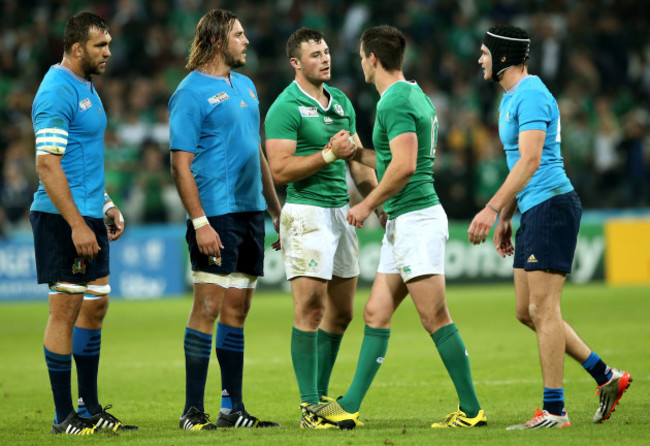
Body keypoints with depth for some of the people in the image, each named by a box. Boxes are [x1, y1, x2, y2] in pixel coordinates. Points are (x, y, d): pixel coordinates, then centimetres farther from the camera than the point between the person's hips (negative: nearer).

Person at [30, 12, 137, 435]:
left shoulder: (86, 88, 16)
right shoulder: (57, 91, -15)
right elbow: (47, 164, -21)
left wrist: (107, 205, 21)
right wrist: (77, 224, -23)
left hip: (89, 217, 10)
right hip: (63, 220, -10)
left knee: (95, 306, 12)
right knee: (66, 310, -5)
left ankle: (90, 408, 20)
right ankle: (64, 417, 0)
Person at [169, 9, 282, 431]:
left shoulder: (245, 86, 16)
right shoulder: (191, 92, -8)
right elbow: (181, 163, -12)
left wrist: (276, 209, 20)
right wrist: (199, 222, -19)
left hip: (250, 212, 8)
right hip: (216, 215, -8)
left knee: (237, 309, 9)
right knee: (208, 307, -9)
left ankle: (233, 408, 13)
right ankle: (194, 411, -6)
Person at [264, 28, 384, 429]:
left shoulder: (341, 102, 15)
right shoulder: (286, 108, -9)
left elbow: (358, 161, 21)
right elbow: (281, 170, -16)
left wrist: (380, 202, 14)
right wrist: (329, 154, -19)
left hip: (341, 211, 8)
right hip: (307, 212, -8)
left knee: (341, 313, 9)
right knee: (310, 308, -11)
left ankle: (322, 396, 19)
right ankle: (310, 407, -11)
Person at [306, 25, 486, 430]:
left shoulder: (395, 101, -14)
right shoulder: (415, 96, 17)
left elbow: (404, 166, -23)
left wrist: (368, 205, -11)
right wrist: (357, 153, 30)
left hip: (416, 218, -11)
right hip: (405, 222, 11)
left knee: (436, 318, -8)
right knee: (376, 313, 10)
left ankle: (471, 410, -5)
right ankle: (350, 408, 11)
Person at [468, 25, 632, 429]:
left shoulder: (531, 95, -14)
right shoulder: (511, 98, 19)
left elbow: (530, 160, -24)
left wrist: (492, 208, -29)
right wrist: (506, 218, 25)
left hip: (552, 205, -10)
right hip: (534, 212, 10)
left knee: (543, 308, -10)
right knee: (528, 313, 9)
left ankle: (554, 411, -7)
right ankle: (607, 377, 15)